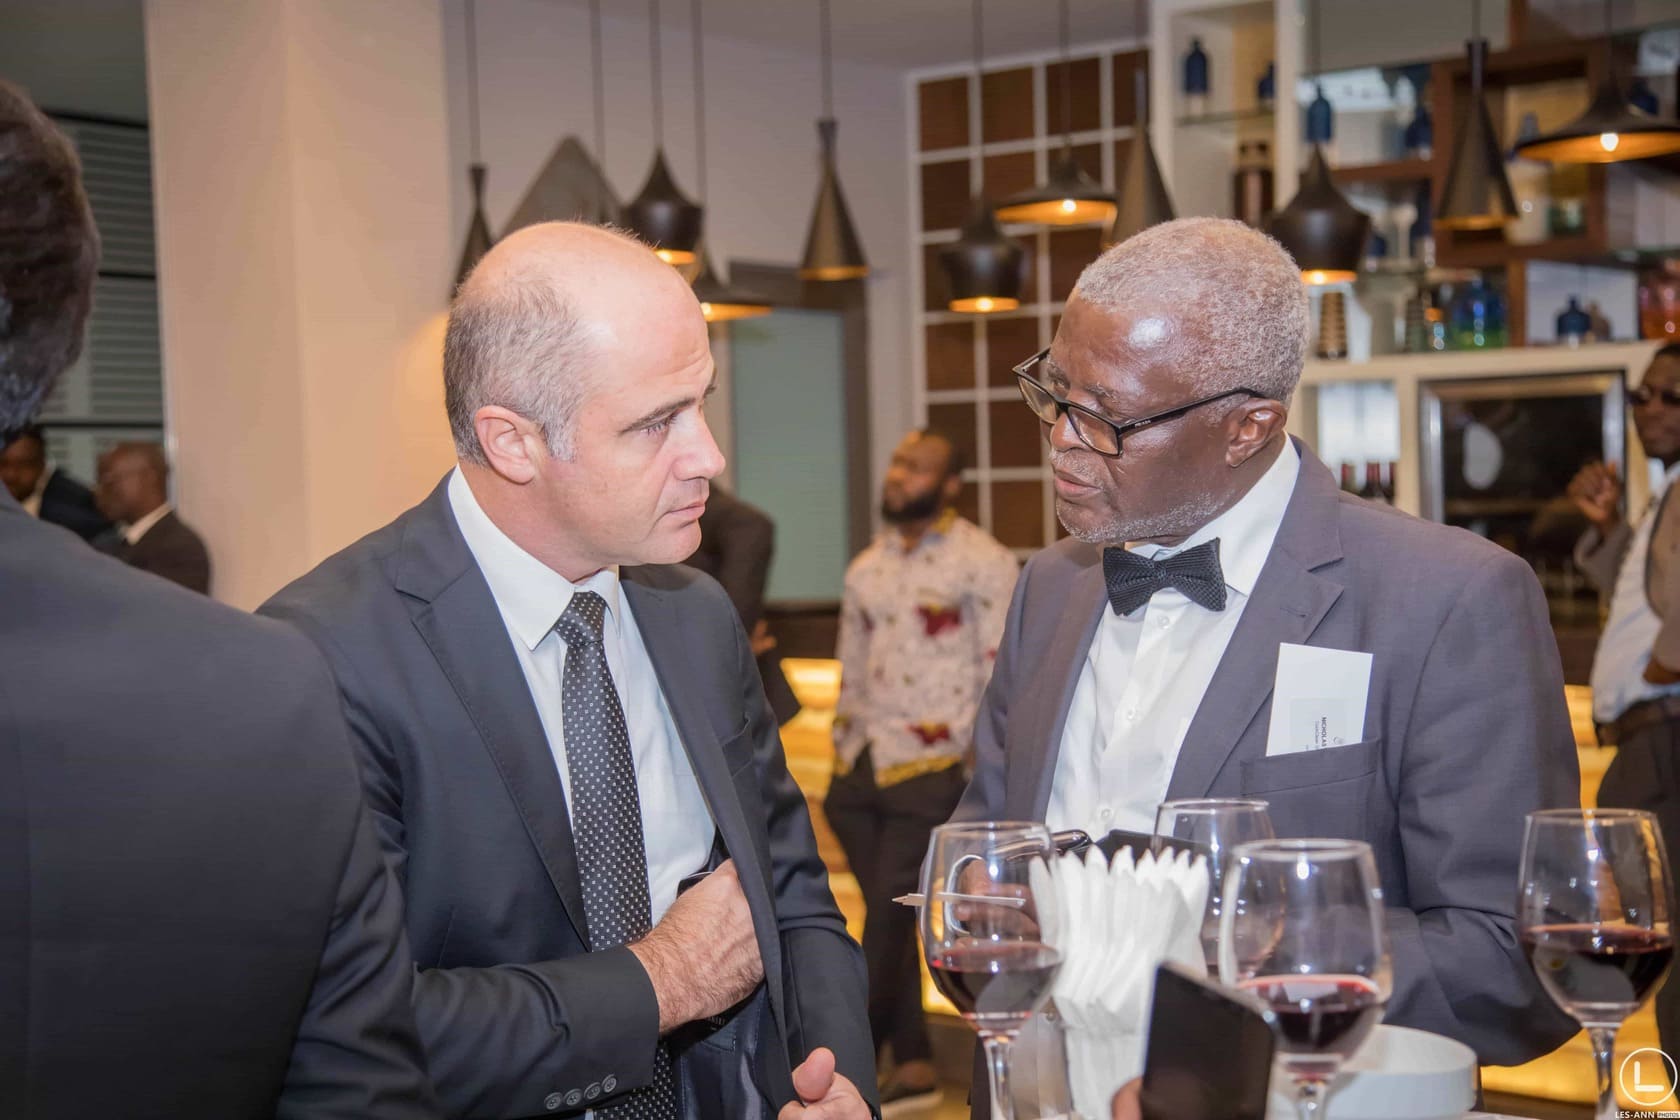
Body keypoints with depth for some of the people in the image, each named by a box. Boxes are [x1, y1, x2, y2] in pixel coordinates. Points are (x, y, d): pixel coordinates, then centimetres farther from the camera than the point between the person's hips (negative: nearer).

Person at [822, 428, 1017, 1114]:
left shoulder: (984, 564, -4)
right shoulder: (866, 569, 16)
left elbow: (1003, 673, -7)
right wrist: (842, 756, 16)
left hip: (930, 770, -6)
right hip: (862, 767, 6)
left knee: (888, 915, -7)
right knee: (887, 919, 7)